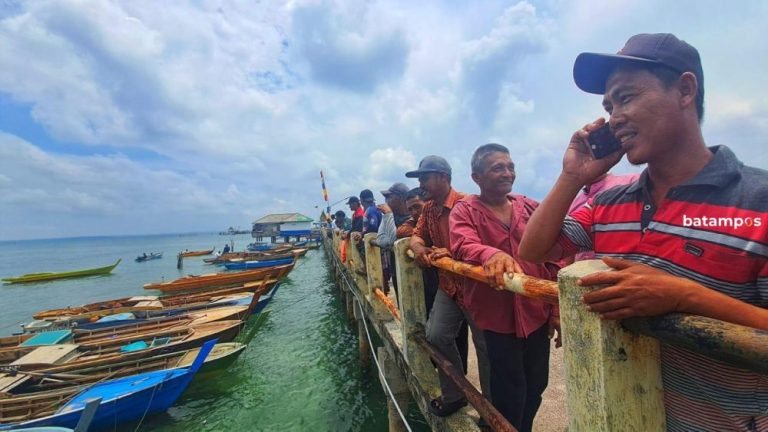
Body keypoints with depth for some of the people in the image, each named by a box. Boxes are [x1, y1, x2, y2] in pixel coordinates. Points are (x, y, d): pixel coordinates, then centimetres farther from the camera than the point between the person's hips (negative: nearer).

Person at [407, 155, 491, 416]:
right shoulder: (429, 208, 6)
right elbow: (417, 235, 9)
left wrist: (451, 253, -34)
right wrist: (419, 248, -13)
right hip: (448, 285, 7)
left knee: (485, 346, 9)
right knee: (436, 336, 10)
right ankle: (454, 395, 33)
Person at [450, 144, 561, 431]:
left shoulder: (531, 209, 5)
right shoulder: (464, 210, -7)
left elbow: (552, 259, 8)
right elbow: (462, 246, -28)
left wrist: (558, 309, 6)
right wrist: (491, 254, -48)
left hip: (537, 314, 5)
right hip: (496, 316, -4)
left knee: (535, 388, 20)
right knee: (510, 394, 8)